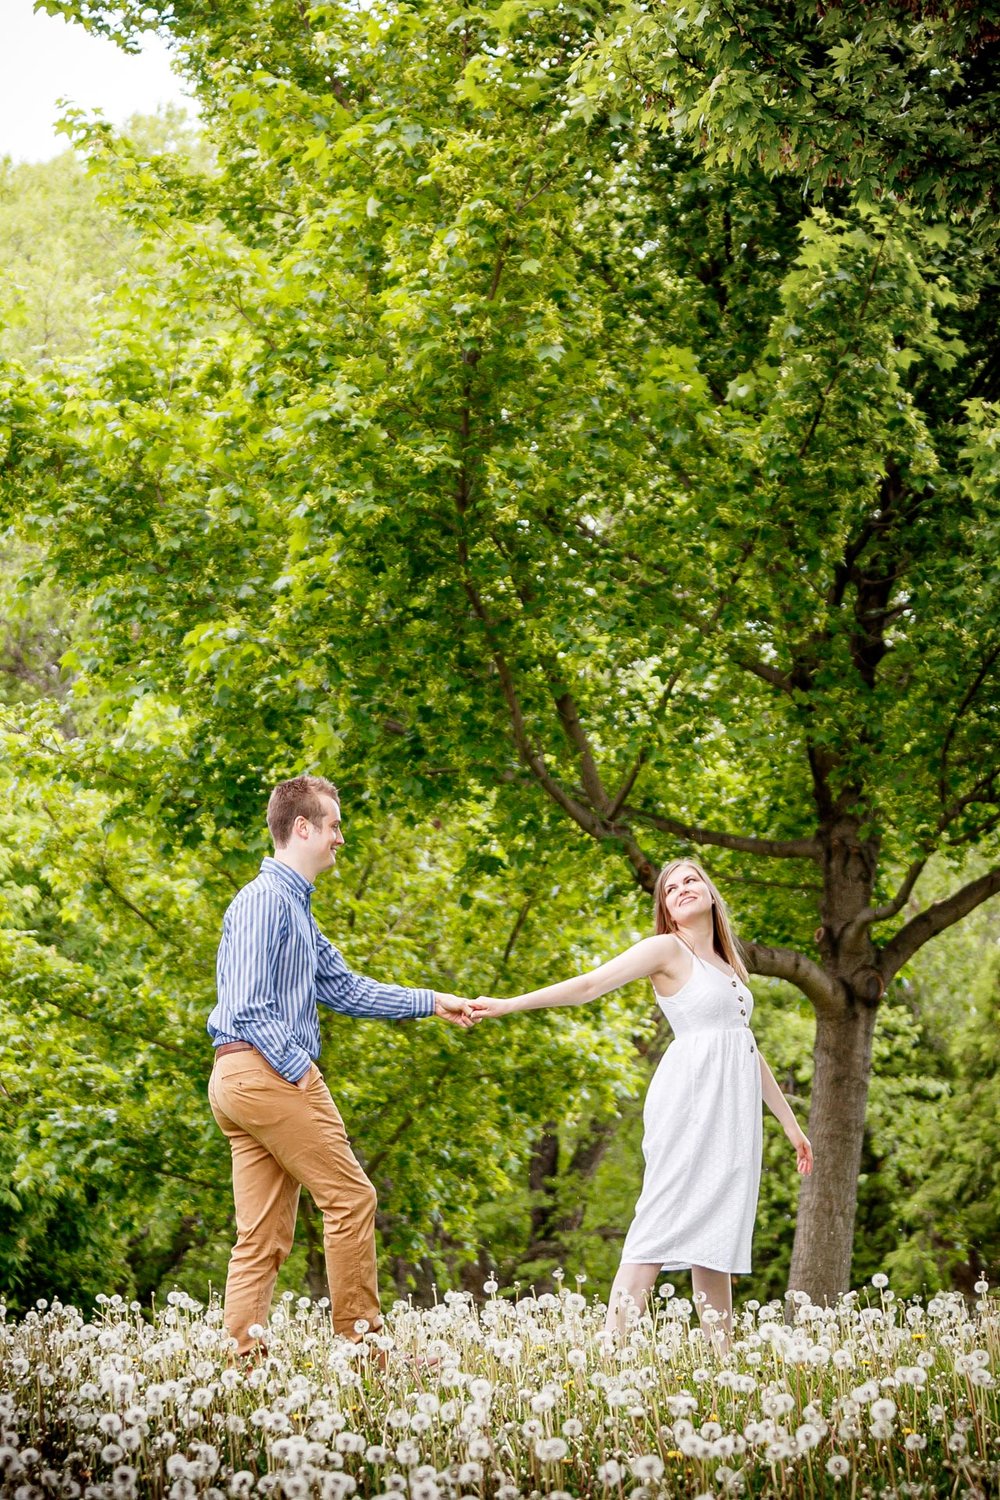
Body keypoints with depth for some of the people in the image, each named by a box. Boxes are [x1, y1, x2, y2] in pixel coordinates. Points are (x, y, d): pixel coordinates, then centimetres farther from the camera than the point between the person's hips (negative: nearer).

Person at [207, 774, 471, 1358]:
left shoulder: (294, 905, 22)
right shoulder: (266, 899, -10)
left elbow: (345, 988, 26)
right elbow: (249, 1004, -18)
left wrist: (431, 1002, 25)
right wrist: (299, 1068, -18)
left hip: (239, 1078, 10)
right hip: (269, 1070, -10)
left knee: (264, 1236, 6)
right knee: (351, 1197, -5)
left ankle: (242, 1356, 3)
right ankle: (362, 1341, 0)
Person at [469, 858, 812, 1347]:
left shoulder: (726, 965, 22)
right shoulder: (668, 949, -1)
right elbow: (590, 984, -8)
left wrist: (789, 1121, 28)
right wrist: (506, 1005, -16)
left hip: (733, 1113, 7)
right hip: (691, 1100, -7)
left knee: (718, 1234, 5)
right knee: (662, 1224, -15)